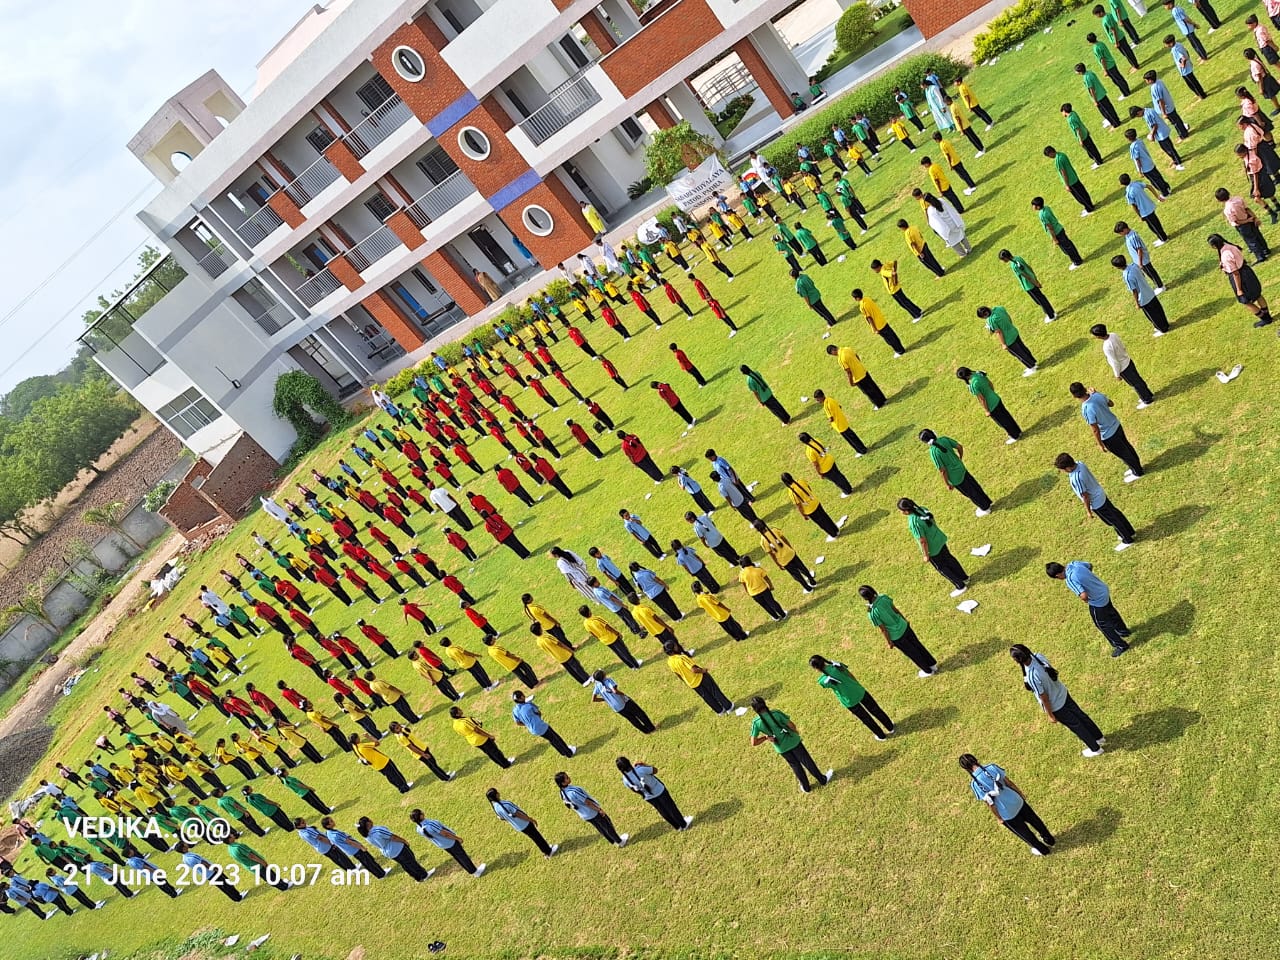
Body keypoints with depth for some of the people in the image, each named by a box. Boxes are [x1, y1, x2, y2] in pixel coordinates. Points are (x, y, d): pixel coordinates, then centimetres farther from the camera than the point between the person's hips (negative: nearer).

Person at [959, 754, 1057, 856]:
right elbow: (1008, 782, -2)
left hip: (1007, 813, -4)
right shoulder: (992, 767, -14)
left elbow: (990, 803, -17)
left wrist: (998, 818, 0)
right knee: (1034, 820, 31)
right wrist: (1020, 793, 15)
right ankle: (1049, 840, 58)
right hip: (1016, 801, 4)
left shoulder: (975, 784, -24)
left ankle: (1042, 849, 51)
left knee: (1023, 832, 26)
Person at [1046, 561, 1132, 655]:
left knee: (1103, 625, 17)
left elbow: (1083, 595, -41)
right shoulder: (1074, 563, -12)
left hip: (1098, 601, -8)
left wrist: (1085, 600, -17)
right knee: (1110, 612, 34)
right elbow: (1090, 565, 7)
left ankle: (1121, 645, 35)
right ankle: (1123, 631, 60)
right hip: (1104, 590, 8)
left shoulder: (1070, 580, -35)